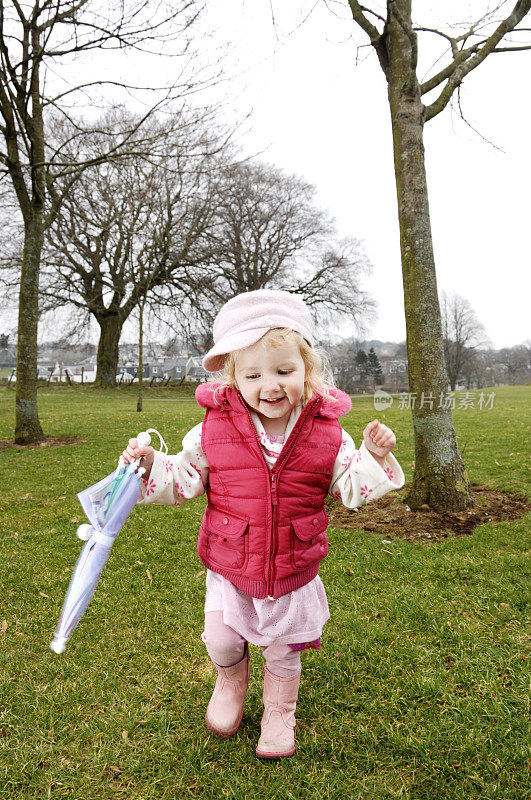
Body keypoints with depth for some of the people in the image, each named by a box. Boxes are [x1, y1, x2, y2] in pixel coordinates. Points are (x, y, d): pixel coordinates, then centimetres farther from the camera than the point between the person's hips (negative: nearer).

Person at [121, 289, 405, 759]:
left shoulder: (326, 433, -14)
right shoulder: (214, 429, -15)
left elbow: (350, 488, -5)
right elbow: (185, 480, -4)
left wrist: (374, 456, -21)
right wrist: (153, 465, -20)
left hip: (293, 573, 0)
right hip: (228, 567, 0)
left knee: (283, 651, 20)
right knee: (221, 641, 16)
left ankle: (280, 712, 52)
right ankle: (232, 682, 54)